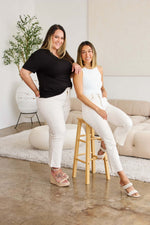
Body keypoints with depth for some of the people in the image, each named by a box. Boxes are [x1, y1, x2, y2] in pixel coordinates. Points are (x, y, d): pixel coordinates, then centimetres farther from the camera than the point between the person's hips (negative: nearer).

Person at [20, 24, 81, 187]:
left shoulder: (64, 55, 13)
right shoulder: (41, 55, -10)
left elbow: (72, 66, 27)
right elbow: (24, 72, -14)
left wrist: (75, 65, 2)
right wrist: (37, 91, -11)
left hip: (64, 99, 8)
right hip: (49, 100, -7)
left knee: (56, 133, 12)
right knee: (59, 132, -12)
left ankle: (55, 169, 23)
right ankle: (55, 172, -1)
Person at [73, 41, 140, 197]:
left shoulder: (99, 69, 15)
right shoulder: (79, 71, -4)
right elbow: (80, 94, -11)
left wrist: (104, 92, 4)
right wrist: (97, 109, -16)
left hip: (104, 104, 6)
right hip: (89, 107, -6)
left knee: (127, 123, -22)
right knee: (109, 138, -24)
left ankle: (104, 147, 4)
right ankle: (123, 179, -19)